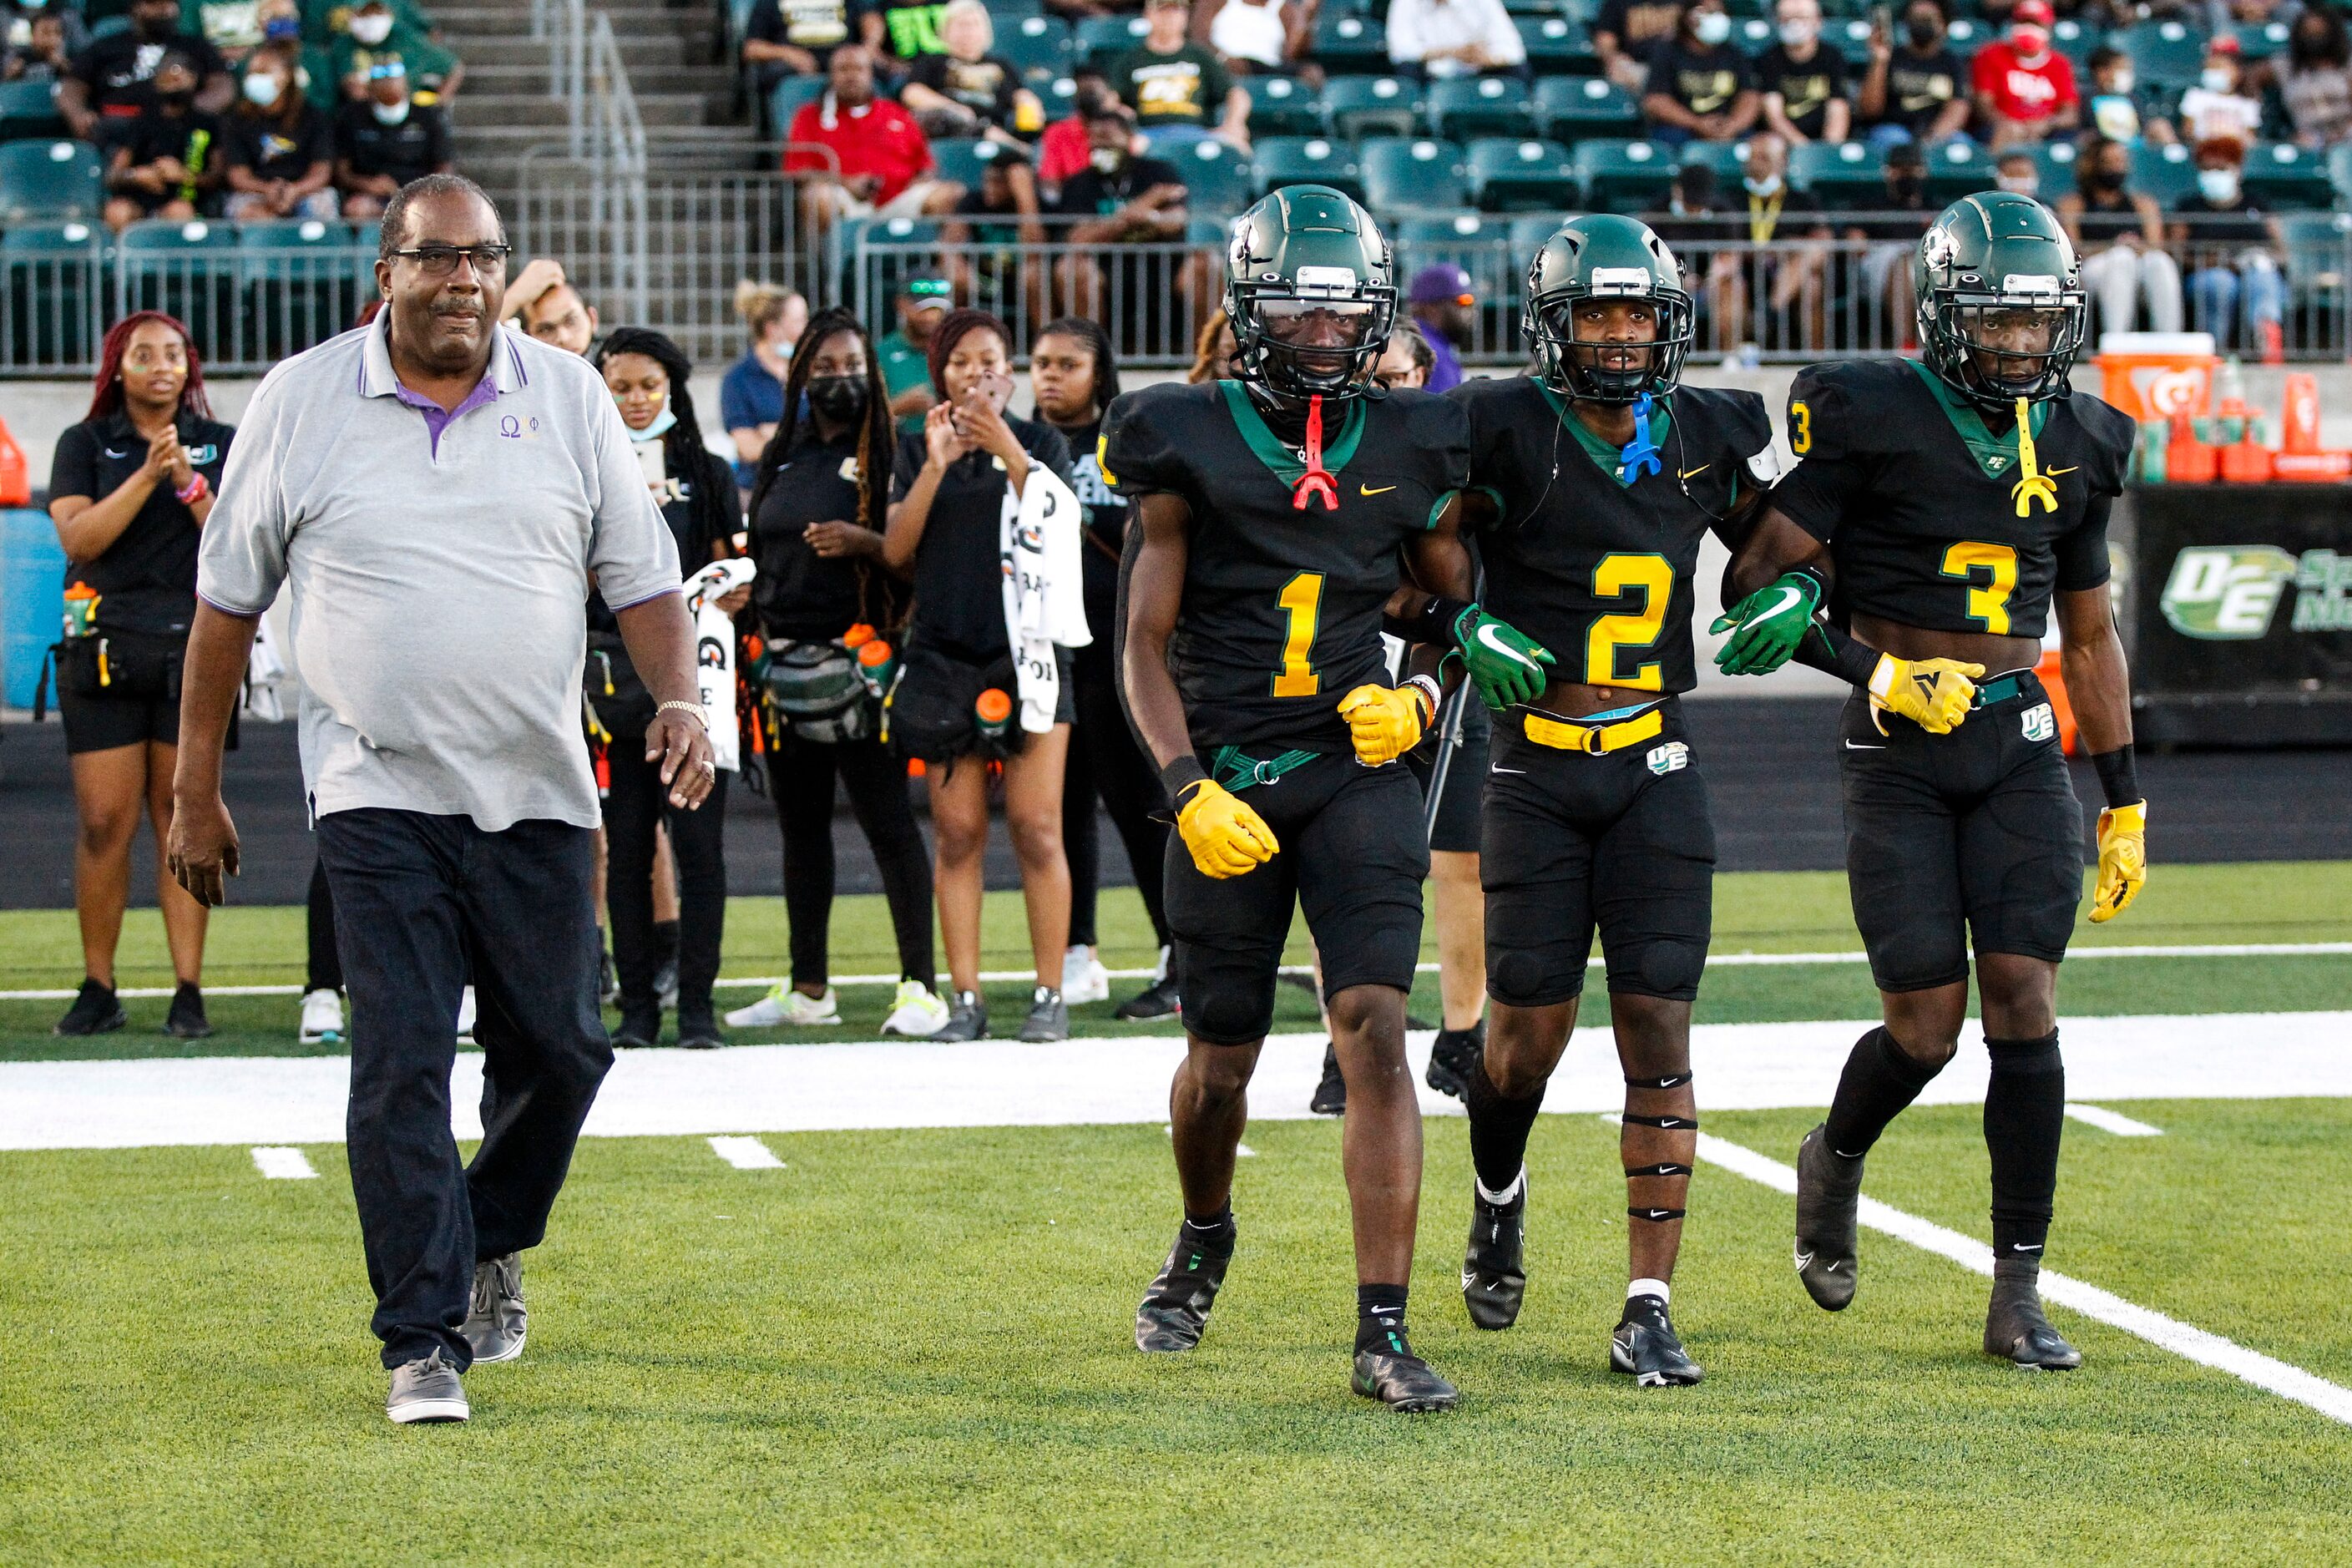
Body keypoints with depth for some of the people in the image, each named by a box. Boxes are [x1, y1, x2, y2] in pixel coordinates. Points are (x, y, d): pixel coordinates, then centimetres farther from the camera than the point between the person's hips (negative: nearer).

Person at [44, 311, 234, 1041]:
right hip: (105, 647, 0)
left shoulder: (220, 446, 11)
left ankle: (189, 990, 0)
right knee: (104, 823, -5)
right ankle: (97, 989, 2)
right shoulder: (85, 445, 9)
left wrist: (190, 484, -10)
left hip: (195, 648, 1)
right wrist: (147, 474, -12)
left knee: (184, 821, -2)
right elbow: (78, 537, -5)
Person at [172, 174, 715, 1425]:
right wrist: (195, 789, 8)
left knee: (558, 1049, 7)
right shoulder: (299, 404, 1)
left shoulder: (569, 397, 6)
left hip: (535, 792, 2)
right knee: (400, 1066, -9)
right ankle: (425, 1343, -4)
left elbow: (639, 573, 10)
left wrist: (677, 701, -9)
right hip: (377, 793, -2)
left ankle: (489, 1241, 35)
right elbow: (227, 600, 8)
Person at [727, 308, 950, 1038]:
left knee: (886, 819, -9)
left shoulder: (885, 454, -1)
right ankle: (808, 986, 18)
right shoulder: (782, 459, 17)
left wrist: (864, 544, -22)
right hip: (784, 661, 7)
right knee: (800, 825, 11)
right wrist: (741, 592, 7)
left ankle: (920, 985, -9)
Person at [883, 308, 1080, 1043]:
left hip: (1026, 650, -1)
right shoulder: (917, 451, 11)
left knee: (1037, 828, -8)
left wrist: (1007, 451, -16)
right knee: (958, 832, -2)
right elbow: (896, 549, 0)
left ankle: (1050, 995, -3)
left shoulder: (1040, 444, 8)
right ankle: (966, 998, 2)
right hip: (944, 652, 1)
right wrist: (936, 465, -10)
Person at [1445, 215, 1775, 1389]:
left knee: (1658, 1030, -5)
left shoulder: (1711, 438, 4)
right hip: (1536, 771, -2)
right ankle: (1498, 1193, 36)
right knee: (1532, 1027, 2)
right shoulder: (1504, 432, -9)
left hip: (1654, 769, 2)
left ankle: (1649, 1309, -3)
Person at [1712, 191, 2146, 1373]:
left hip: (2019, 746, 4)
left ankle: (2018, 1298, -3)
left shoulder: (2075, 443, 9)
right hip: (1899, 751, -4)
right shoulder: (1873, 418, -8)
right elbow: (1758, 584, -7)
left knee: (2024, 1005, -7)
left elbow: (2088, 637, 18)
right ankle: (1834, 1161, 29)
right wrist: (1881, 673, -17)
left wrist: (2125, 804, 18)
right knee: (1926, 1027, -6)